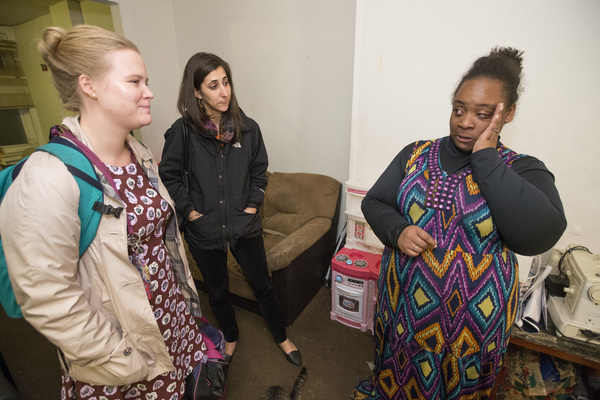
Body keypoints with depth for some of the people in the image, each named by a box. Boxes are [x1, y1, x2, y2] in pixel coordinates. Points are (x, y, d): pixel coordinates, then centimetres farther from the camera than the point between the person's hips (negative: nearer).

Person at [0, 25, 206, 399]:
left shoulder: (141, 154, -1)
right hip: (119, 356, -5)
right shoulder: (48, 179, -24)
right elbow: (49, 302, -22)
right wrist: (125, 365, -14)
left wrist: (186, 292, 12)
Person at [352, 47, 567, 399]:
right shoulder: (416, 154, -2)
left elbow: (538, 235, -27)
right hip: (402, 302, 2)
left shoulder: (523, 171, -8)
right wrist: (397, 231, -21)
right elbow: (373, 202, -1)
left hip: (472, 317, -1)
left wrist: (486, 159, -22)